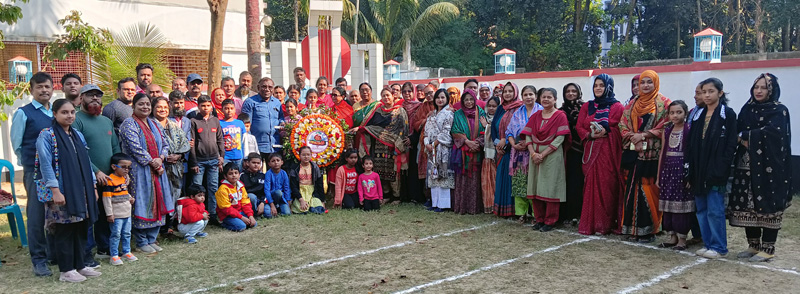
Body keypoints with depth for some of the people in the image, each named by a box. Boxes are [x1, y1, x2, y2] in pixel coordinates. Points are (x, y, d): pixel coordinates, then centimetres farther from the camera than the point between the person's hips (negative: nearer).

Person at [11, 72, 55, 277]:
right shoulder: (23, 113, -3)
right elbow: (16, 144, 1)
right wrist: (30, 162, 3)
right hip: (35, 171, -5)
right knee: (37, 215, -2)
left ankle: (55, 253, 25)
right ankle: (38, 260, 6)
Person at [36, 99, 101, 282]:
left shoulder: (78, 135, 15)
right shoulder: (47, 136, -5)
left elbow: (87, 162, 18)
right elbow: (46, 165, -12)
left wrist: (93, 187, 14)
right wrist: (55, 191, -18)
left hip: (81, 192, 6)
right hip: (62, 193, -6)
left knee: (81, 229, 10)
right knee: (64, 231, 0)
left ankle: (79, 265, 20)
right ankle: (66, 270, 8)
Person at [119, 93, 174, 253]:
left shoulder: (154, 124, 15)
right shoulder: (129, 124, -6)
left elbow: (165, 144, 13)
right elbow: (135, 147, -16)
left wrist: (160, 159, -5)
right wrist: (152, 162, -14)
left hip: (157, 171, 7)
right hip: (139, 172, -7)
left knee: (156, 203, 8)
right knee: (141, 205, -3)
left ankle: (151, 239, 19)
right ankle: (141, 242, 7)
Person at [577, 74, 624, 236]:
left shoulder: (617, 107, 4)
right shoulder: (587, 106, 16)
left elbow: (620, 129, -4)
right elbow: (579, 127, 9)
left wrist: (605, 131, -18)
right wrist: (590, 134, -9)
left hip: (609, 151, -3)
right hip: (590, 151, 3)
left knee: (607, 185, -6)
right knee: (591, 186, 0)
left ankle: (605, 224, 0)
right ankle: (589, 224, 5)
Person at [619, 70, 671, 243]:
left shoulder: (664, 103, 1)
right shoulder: (633, 103, 15)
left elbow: (665, 127, -7)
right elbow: (623, 124, 11)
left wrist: (644, 135, -14)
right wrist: (632, 136, -7)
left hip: (653, 153, -4)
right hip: (634, 152, 4)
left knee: (649, 189, -5)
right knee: (633, 189, 3)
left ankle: (649, 229, 3)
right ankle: (634, 228, 11)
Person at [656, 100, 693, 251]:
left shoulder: (689, 130, -4)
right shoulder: (667, 130, 10)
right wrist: (659, 176, 12)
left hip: (682, 170, -5)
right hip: (667, 170, 5)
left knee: (681, 204, -2)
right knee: (668, 204, 8)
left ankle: (682, 238, 8)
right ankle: (672, 236, 19)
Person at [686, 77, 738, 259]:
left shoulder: (728, 114, -3)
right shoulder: (698, 115, 13)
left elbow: (731, 144, -9)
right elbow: (691, 144, 11)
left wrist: (720, 170, -16)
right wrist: (690, 171, 5)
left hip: (716, 171, -6)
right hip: (698, 171, 6)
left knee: (715, 210, -3)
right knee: (701, 210, 10)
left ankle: (719, 247, 8)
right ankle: (708, 244, 20)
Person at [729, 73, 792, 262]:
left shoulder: (779, 111, -2)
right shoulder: (747, 109, 14)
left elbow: (771, 132, -19)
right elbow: (739, 133, 8)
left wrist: (747, 136, -11)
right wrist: (747, 139, -13)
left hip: (769, 166, -5)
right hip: (747, 165, 5)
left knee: (768, 206, -2)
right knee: (748, 206, 6)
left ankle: (768, 249, 6)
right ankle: (753, 245, 17)